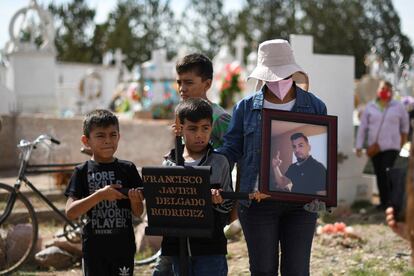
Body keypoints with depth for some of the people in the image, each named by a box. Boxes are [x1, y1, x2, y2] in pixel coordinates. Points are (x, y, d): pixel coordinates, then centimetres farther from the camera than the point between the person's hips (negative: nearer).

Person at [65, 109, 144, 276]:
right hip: (95, 248, -1)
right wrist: (100, 195, -22)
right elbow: (70, 212, -11)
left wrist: (135, 200, -19)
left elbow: (138, 213, 4)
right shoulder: (82, 172, -2)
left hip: (123, 245, 1)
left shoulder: (128, 169, 2)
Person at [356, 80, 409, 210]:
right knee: (379, 175, 6)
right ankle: (383, 202, 16)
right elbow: (362, 128, 3)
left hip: (391, 147, -2)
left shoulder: (398, 107, -1)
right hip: (374, 146, 2)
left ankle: (390, 202, -9)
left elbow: (404, 123, 17)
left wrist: (404, 137, 30)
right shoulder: (370, 107, 2)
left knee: (387, 174, -14)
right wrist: (359, 146, -1)